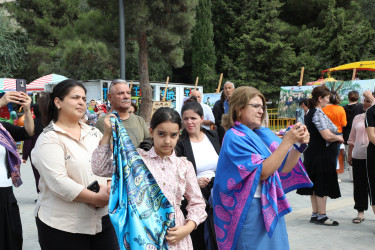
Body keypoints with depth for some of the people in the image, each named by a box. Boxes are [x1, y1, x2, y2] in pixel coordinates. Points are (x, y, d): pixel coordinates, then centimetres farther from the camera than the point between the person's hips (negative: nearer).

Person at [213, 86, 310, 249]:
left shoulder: (263, 134, 8)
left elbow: (284, 168, 7)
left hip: (272, 208, 7)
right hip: (250, 210, -7)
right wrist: (287, 141, -22)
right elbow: (262, 172, -22)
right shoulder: (234, 137, -13)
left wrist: (299, 144, -8)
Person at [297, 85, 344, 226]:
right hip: (322, 155, -10)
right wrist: (338, 138, -5)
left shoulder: (310, 113, 13)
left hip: (313, 155, 10)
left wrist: (335, 137, 14)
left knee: (316, 187, 14)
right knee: (323, 187, -2)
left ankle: (315, 214, 21)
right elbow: (327, 136, -25)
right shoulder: (318, 113, -18)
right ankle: (322, 216, 5)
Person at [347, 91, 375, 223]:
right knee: (359, 184, 6)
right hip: (358, 156, 4)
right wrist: (349, 154, 14)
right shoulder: (358, 118, 13)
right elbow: (352, 138, 16)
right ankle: (360, 212, 14)